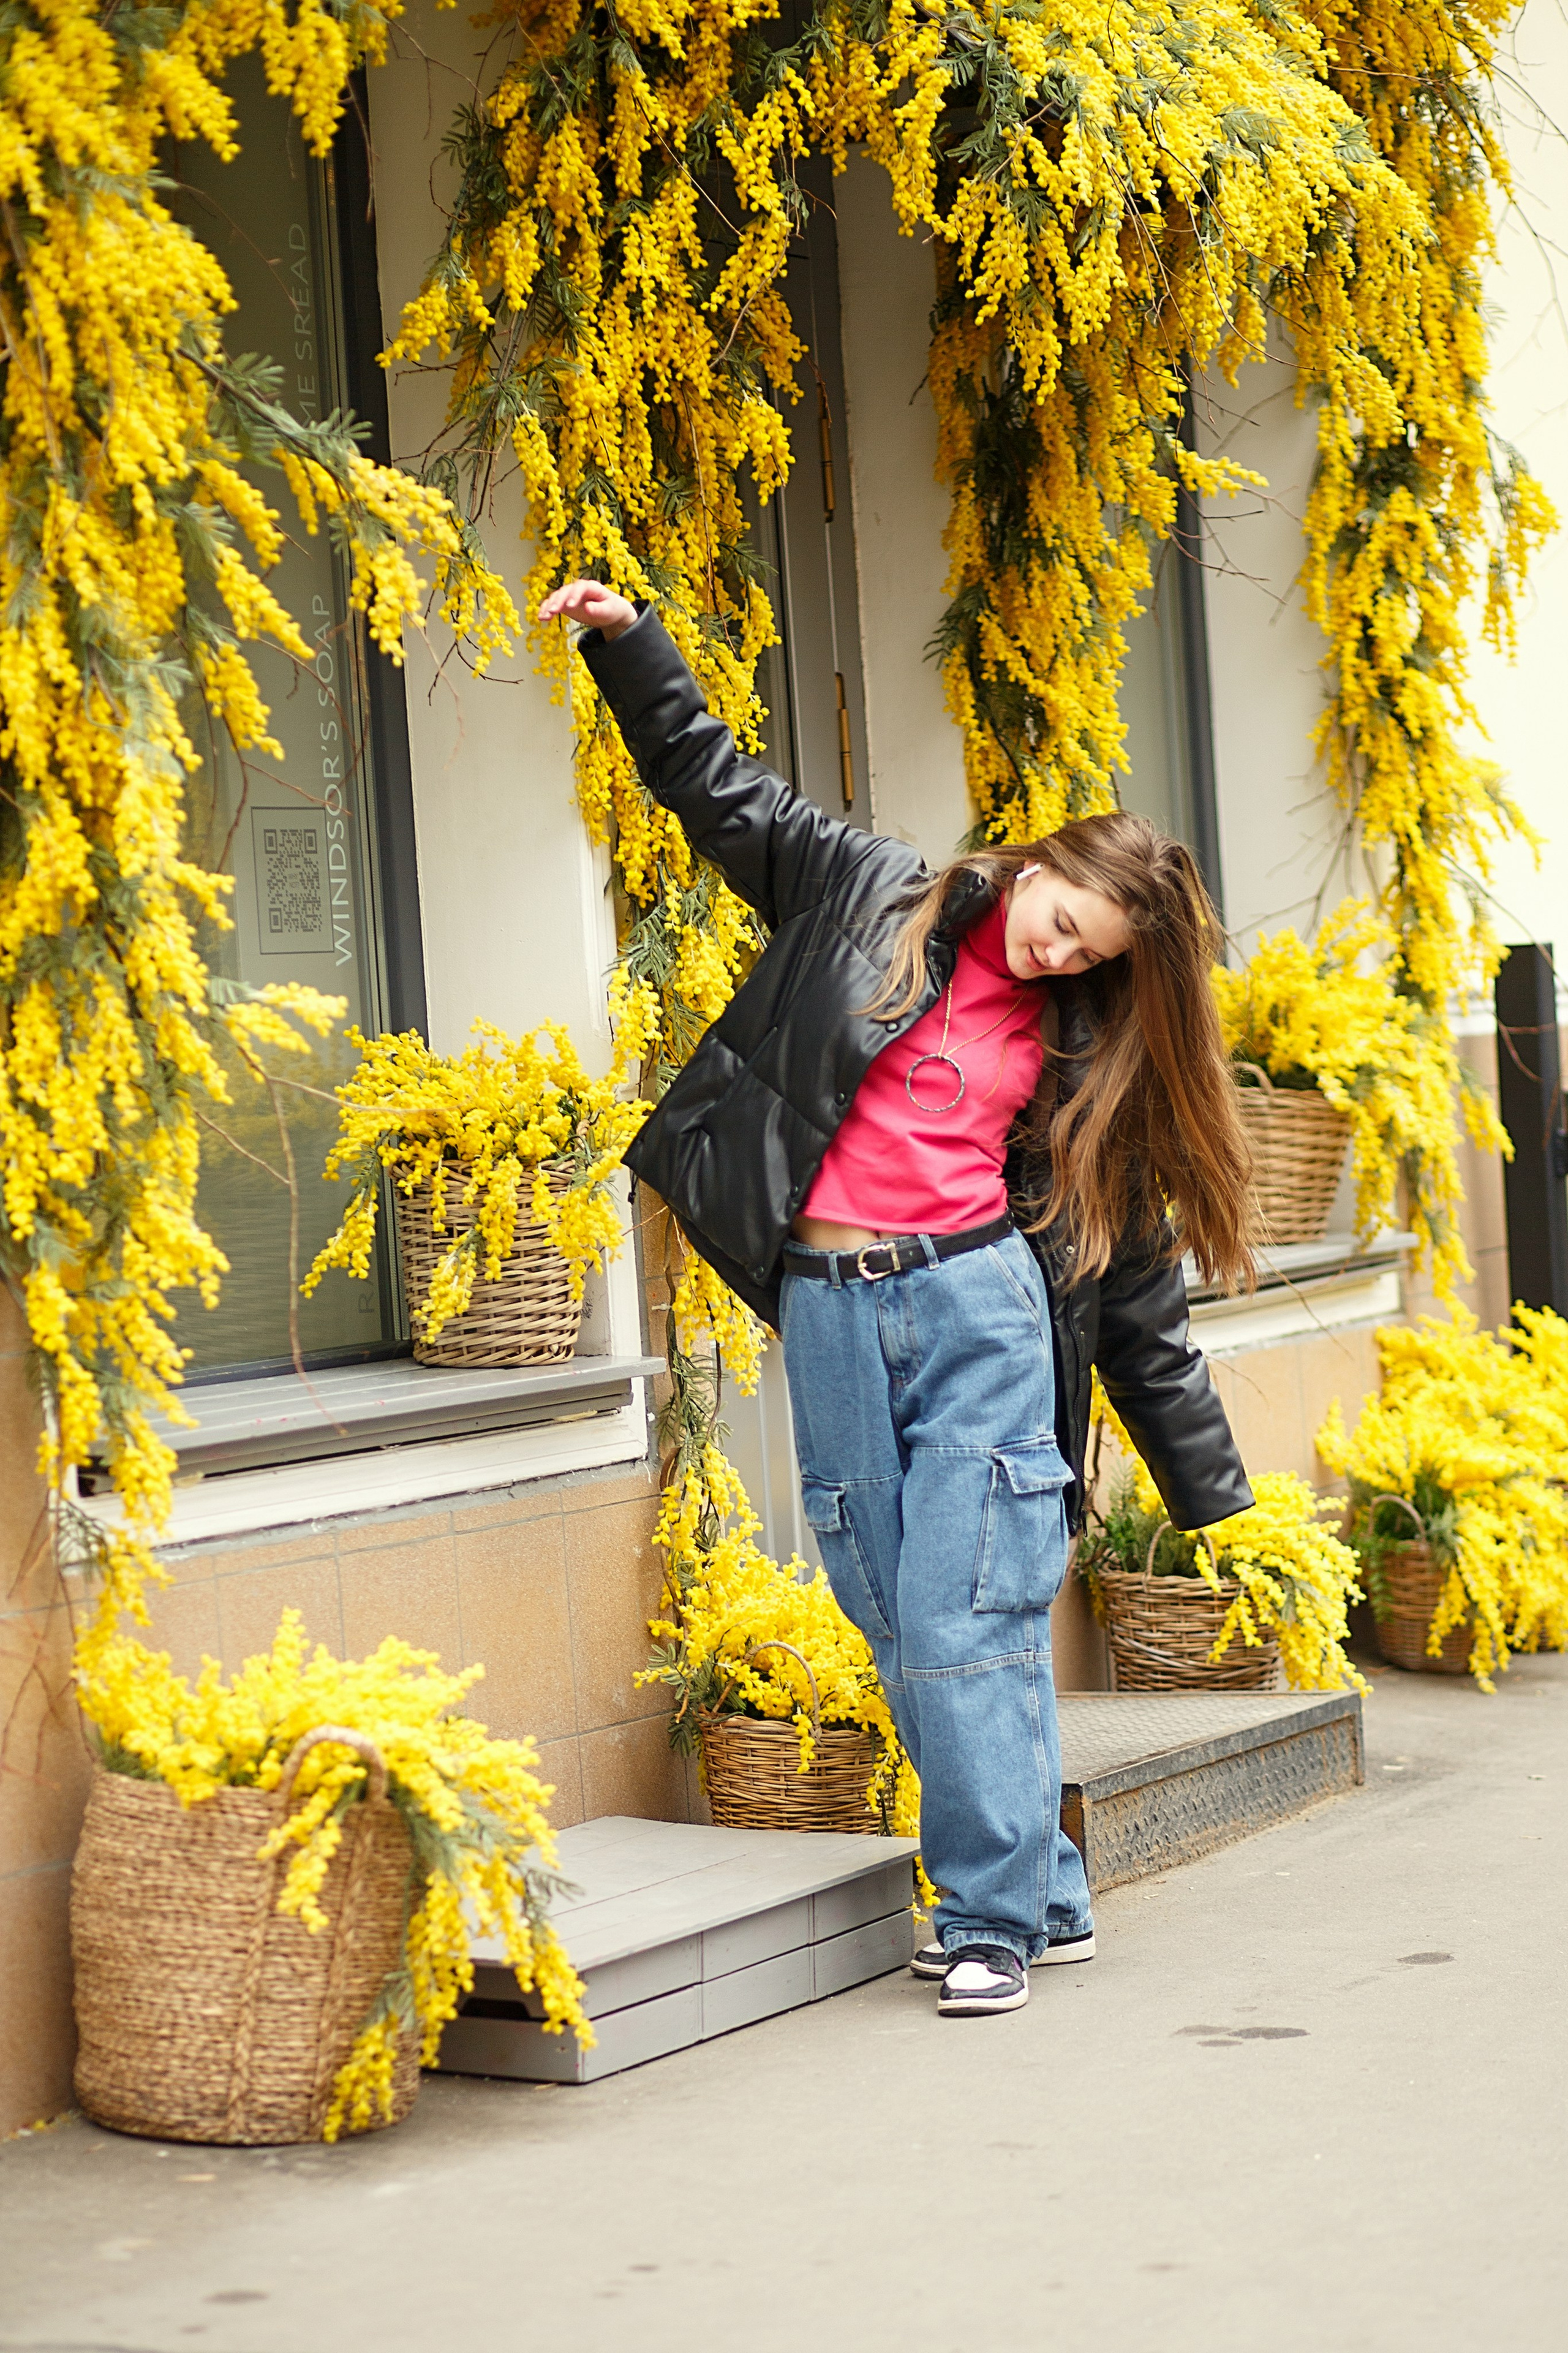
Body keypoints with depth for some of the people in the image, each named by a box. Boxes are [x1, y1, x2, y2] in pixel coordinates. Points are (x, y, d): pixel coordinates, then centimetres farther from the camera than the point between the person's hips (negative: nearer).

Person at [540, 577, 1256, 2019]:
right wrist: (628, 639, 7)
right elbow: (719, 788, 16)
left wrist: (1215, 1495, 9)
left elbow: (1140, 1299, 10)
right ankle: (1047, 1893, 14)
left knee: (964, 1615, -9)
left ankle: (999, 1917, 2)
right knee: (897, 1621, 3)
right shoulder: (870, 897, 9)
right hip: (830, 1314, 1)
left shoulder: (1082, 1059, 8)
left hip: (977, 1307, -1)